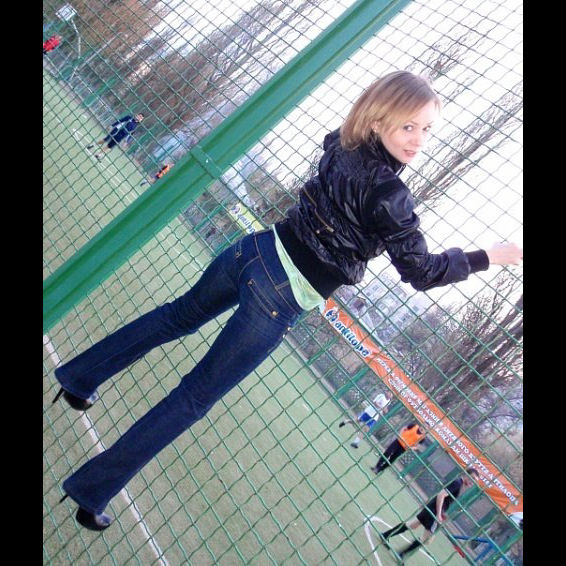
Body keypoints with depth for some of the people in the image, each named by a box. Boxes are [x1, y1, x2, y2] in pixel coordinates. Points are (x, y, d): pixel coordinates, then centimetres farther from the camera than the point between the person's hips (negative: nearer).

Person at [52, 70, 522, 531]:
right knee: (197, 396, 6)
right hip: (280, 301, -7)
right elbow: (423, 271, -7)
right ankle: (93, 489, 21)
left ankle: (78, 376, 42)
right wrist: (490, 256, 5)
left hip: (257, 251, 7)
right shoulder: (389, 196, -18)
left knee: (178, 316, 28)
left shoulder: (342, 143, 3)